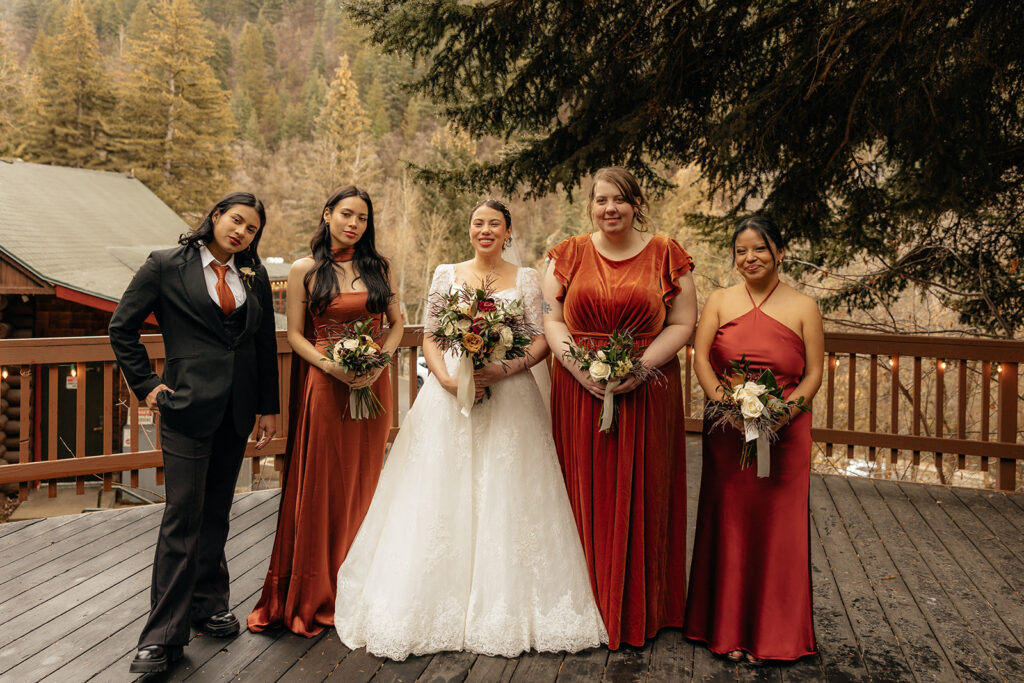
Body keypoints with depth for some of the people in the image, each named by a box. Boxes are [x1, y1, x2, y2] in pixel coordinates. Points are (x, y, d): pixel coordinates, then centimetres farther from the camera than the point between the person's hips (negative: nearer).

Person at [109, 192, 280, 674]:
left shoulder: (255, 277, 9)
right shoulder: (165, 266, -1)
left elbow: (266, 345, 12)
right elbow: (122, 327, 3)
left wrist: (268, 408, 10)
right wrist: (146, 384, -2)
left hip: (236, 410, 4)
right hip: (188, 404, -4)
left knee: (216, 512, 14)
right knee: (183, 515, -5)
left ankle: (207, 604, 30)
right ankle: (164, 634, 4)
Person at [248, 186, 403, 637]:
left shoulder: (377, 268, 9)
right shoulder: (305, 270, 2)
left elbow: (397, 323, 11)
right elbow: (294, 334, 0)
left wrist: (379, 361, -7)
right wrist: (331, 365, -15)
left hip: (373, 384, 3)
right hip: (325, 385, -3)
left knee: (363, 484, 10)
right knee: (319, 487, 1)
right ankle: (311, 596, 16)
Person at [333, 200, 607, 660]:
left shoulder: (525, 279, 7)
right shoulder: (446, 274, 10)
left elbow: (542, 339, 2)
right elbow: (429, 337, 7)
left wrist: (506, 369, -15)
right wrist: (447, 379, -10)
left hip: (508, 397, -1)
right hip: (449, 395, 1)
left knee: (504, 498, 0)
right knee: (442, 497, -1)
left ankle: (505, 610, 13)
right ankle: (441, 606, 11)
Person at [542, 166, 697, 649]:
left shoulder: (666, 255, 3)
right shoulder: (569, 255, 7)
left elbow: (682, 323, 1)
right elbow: (552, 319, 4)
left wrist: (640, 366, -13)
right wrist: (579, 366, -12)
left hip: (647, 390, -1)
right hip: (579, 390, 1)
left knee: (641, 496, 5)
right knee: (585, 495, 5)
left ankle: (640, 610, 21)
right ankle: (589, 605, 19)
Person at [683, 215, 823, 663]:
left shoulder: (803, 307, 4)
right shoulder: (720, 301, 7)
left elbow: (813, 374, 0)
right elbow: (701, 358, -3)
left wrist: (784, 412, -16)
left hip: (784, 433, -1)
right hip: (725, 432, 1)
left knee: (777, 526, 5)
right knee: (728, 523, 7)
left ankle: (772, 634, 22)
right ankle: (728, 630, 22)